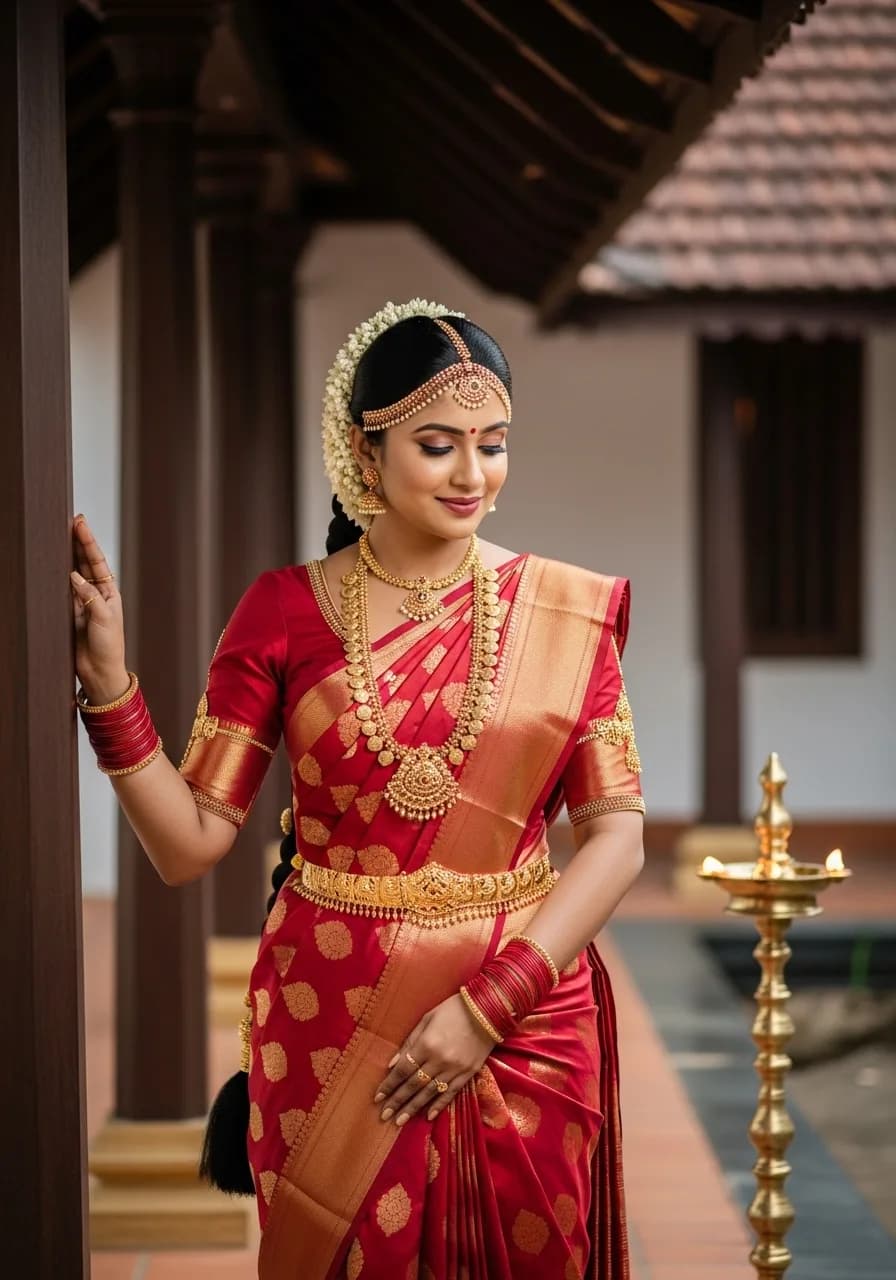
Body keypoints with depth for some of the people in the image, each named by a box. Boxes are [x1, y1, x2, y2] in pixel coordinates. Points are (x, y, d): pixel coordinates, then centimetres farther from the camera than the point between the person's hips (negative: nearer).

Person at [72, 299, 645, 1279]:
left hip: (524, 1034, 1)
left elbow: (615, 835, -3)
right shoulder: (286, 612, -2)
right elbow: (187, 843, -4)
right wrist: (108, 684, -17)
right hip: (329, 1034, -1)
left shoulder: (562, 611, 0)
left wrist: (490, 1005, -13)